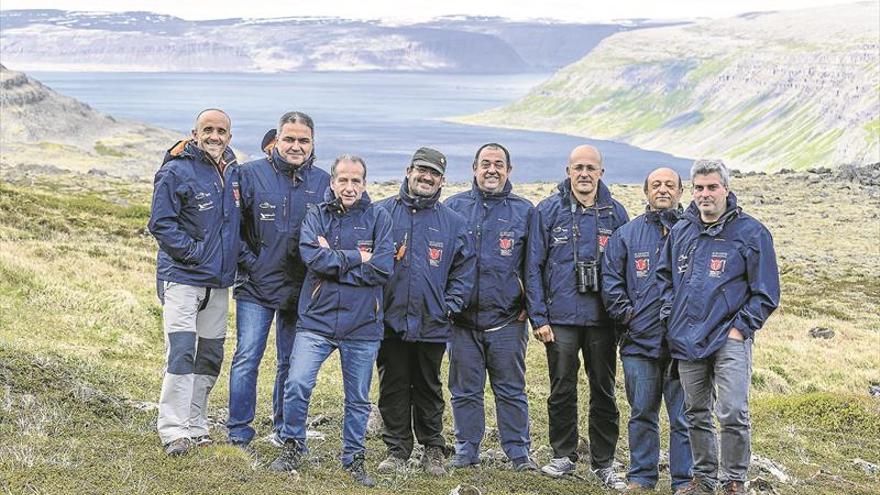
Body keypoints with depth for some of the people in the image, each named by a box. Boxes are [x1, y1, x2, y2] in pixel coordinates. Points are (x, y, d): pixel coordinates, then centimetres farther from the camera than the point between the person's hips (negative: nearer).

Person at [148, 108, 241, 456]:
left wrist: (236, 258, 13)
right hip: (182, 276, -7)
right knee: (182, 352, -14)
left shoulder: (233, 172, 10)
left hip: (219, 279, 7)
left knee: (211, 355, 10)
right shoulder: (176, 172, -11)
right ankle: (173, 430, -10)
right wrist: (194, 252, -17)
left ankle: (195, 424, 20)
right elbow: (161, 223, -14)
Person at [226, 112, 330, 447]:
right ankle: (238, 433, 5)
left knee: (292, 364, 11)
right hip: (256, 286, -2)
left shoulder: (323, 182, 3)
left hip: (301, 290, 2)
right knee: (246, 360, -4)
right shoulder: (251, 175, -3)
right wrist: (247, 261, -5)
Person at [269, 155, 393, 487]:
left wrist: (333, 262, -11)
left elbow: (382, 268, -11)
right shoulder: (317, 216, 3)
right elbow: (313, 257, -15)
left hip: (362, 325, 0)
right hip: (317, 320, 0)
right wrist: (356, 257, -12)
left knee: (358, 399, 10)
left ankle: (354, 459, 25)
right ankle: (292, 447, 8)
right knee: (297, 384, -12)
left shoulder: (378, 218, 1)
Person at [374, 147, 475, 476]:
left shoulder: (453, 222, 5)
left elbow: (464, 270, 8)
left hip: (432, 324, 1)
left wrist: (450, 306, -2)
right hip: (390, 321, -1)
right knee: (393, 389, 7)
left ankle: (433, 449, 23)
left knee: (429, 389, 12)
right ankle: (397, 450, 17)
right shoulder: (382, 212, 0)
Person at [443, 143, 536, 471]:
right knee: (465, 389, 7)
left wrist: (528, 305, 1)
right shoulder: (454, 207, 7)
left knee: (511, 389, 4)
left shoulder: (524, 211, 6)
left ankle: (518, 451, 11)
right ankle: (466, 450, 16)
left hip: (507, 319, -1)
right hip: (463, 318, 1)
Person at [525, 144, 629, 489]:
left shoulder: (615, 213, 5)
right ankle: (563, 456, 21)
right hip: (560, 318, -1)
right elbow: (533, 268, 0)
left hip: (602, 319, 1)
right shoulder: (548, 211, 0)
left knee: (604, 392, 6)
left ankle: (603, 463, 15)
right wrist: (538, 317, -5)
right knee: (562, 390, 6)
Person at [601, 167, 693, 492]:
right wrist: (626, 314, 0)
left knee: (683, 416, 1)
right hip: (639, 341, 2)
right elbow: (610, 279, 10)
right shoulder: (628, 234, 11)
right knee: (642, 413, 8)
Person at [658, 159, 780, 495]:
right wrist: (669, 315, 10)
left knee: (733, 414, -12)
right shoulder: (681, 231, 11)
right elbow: (665, 276, 23)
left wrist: (740, 328, -10)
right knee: (696, 414, 13)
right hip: (687, 340, 5)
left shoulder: (751, 233, -4)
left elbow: (765, 292, -3)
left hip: (729, 338, -5)